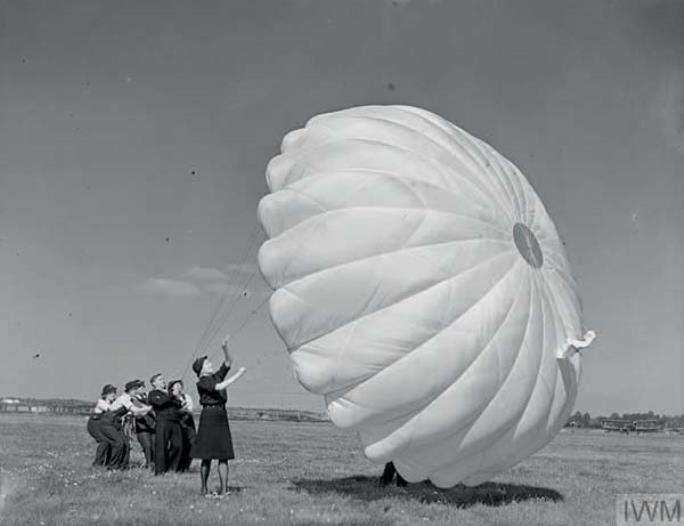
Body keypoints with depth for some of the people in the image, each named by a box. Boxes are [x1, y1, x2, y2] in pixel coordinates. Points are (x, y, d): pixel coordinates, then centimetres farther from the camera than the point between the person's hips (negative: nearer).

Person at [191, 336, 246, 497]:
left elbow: (228, 362, 15)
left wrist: (225, 348, -3)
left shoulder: (217, 376, 14)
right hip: (209, 416, -6)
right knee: (207, 455, 0)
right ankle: (204, 489, 10)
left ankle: (224, 489, 1)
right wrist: (238, 374, -16)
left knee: (223, 455, 1)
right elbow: (219, 387, -21)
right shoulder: (202, 382, -7)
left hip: (221, 417, 6)